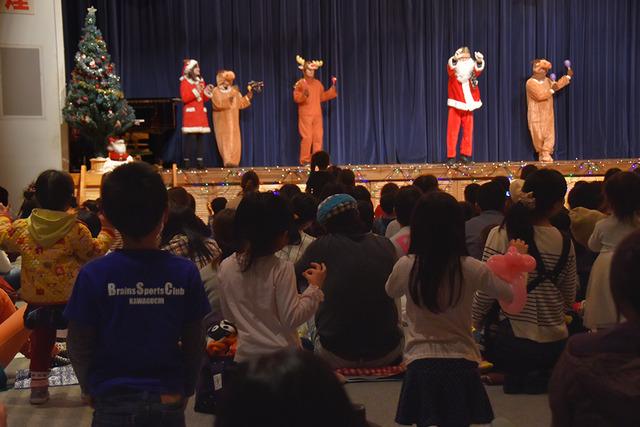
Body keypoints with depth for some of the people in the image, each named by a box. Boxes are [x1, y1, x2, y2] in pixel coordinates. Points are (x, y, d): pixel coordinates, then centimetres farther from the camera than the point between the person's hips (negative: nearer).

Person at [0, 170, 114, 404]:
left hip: (37, 299, 3)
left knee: (40, 340, 18)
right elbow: (94, 252, -5)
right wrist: (106, 232, 10)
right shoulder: (76, 230, -16)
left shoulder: (22, 228, -5)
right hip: (71, 298, -3)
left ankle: (38, 386, 24)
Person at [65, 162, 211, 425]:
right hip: (168, 404, 1)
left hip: (113, 405, -1)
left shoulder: (94, 276, -11)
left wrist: (90, 389, 12)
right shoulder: (185, 273, -8)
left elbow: (78, 347, -4)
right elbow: (194, 344, 0)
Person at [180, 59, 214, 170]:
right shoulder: (185, 82, -2)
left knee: (201, 138, 2)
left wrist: (208, 91, 1)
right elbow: (184, 98, -12)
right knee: (190, 138, -11)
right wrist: (196, 91, -19)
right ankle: (186, 162, -7)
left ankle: (200, 162, 5)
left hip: (201, 113, 6)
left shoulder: (201, 81, 17)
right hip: (190, 113, -6)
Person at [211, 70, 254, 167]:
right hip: (222, 122, -4)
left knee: (234, 141, -4)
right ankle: (227, 161, -12)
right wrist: (230, 96, -21)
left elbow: (241, 104, 10)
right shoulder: (216, 91, -2)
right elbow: (218, 104, -18)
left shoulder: (234, 91, 12)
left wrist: (249, 94, 0)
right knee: (225, 141, -9)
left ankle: (234, 161, -3)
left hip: (233, 122, 4)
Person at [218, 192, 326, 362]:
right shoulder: (281, 269, -17)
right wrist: (315, 287, -8)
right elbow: (291, 320, -14)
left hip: (245, 355, 5)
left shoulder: (226, 267, -2)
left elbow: (228, 316, 9)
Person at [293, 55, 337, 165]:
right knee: (307, 137, -9)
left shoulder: (318, 83, 13)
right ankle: (305, 160, -2)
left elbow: (323, 97, 19)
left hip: (317, 115, 5)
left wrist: (333, 87, 14)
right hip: (305, 115, -5)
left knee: (318, 137, 1)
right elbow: (296, 98, -10)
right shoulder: (300, 83, -3)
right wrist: (304, 94, -29)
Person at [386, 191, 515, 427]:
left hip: (421, 364, 0)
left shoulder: (406, 266, -9)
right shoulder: (471, 269, -10)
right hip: (461, 363, 0)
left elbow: (390, 291, 15)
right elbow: (510, 295, 7)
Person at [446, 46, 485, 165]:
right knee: (452, 131, -4)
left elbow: (478, 70, -16)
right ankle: (451, 156, 0)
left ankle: (465, 154, 14)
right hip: (455, 106, -3)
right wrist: (455, 59, -50)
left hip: (468, 106, 3)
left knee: (468, 131, 5)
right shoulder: (453, 71, -5)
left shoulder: (472, 71, 4)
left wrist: (479, 61, -39)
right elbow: (450, 67, -27)